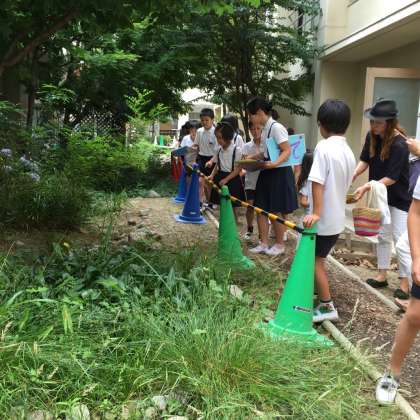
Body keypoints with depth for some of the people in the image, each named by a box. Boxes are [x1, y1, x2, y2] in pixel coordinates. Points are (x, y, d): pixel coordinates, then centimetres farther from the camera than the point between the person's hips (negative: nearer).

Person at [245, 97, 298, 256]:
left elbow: (287, 151, -20)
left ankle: (280, 244, 19)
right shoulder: (264, 129, 10)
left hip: (279, 173, -9)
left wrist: (275, 164, -34)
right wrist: (251, 158, 9)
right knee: (261, 209, 9)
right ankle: (264, 243, 19)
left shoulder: (276, 127, -17)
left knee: (276, 212, 3)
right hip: (267, 172, 9)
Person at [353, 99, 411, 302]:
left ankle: (405, 282, 6)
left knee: (400, 239, -4)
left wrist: (366, 187, -29)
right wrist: (352, 176, -15)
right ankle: (382, 276, 26)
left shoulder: (399, 145, -27)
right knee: (382, 236, 15)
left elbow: (391, 178, -25)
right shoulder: (372, 137, -7)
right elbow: (364, 160, 3)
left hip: (400, 198, -7)